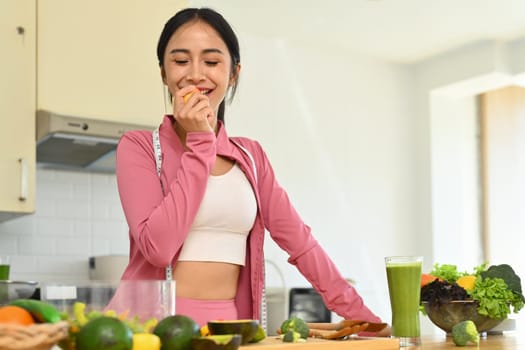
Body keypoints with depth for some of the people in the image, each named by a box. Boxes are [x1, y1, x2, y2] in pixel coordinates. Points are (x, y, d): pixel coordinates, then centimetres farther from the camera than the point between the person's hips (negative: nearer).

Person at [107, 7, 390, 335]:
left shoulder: (250, 156, 10)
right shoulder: (139, 146, -2)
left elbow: (299, 241, 8)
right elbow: (158, 246, -14)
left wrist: (363, 317, 2)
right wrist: (199, 142, -11)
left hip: (228, 326, 2)